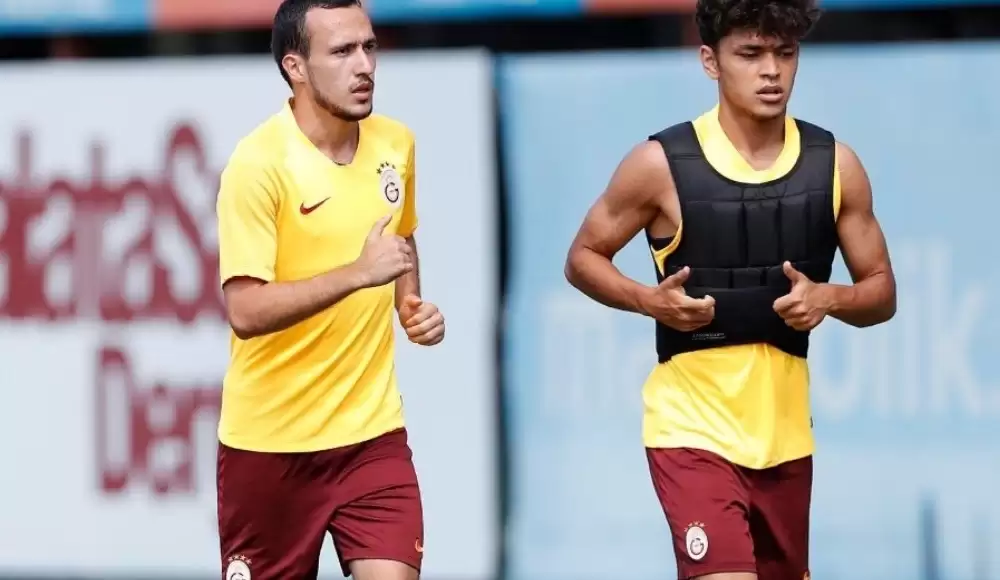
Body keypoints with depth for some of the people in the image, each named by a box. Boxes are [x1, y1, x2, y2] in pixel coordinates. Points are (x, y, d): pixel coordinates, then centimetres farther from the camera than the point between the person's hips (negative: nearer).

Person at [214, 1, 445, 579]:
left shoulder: (396, 143, 3)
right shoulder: (259, 164, -17)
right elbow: (246, 311, -24)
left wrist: (412, 305, 4)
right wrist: (358, 273, -31)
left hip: (373, 432, 4)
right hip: (271, 442, -4)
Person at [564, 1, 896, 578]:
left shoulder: (835, 166, 0)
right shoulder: (662, 164, -10)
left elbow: (882, 293, 8)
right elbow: (584, 258, 2)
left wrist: (829, 298, -15)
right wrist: (650, 300, -17)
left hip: (785, 434, 5)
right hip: (691, 429, -5)